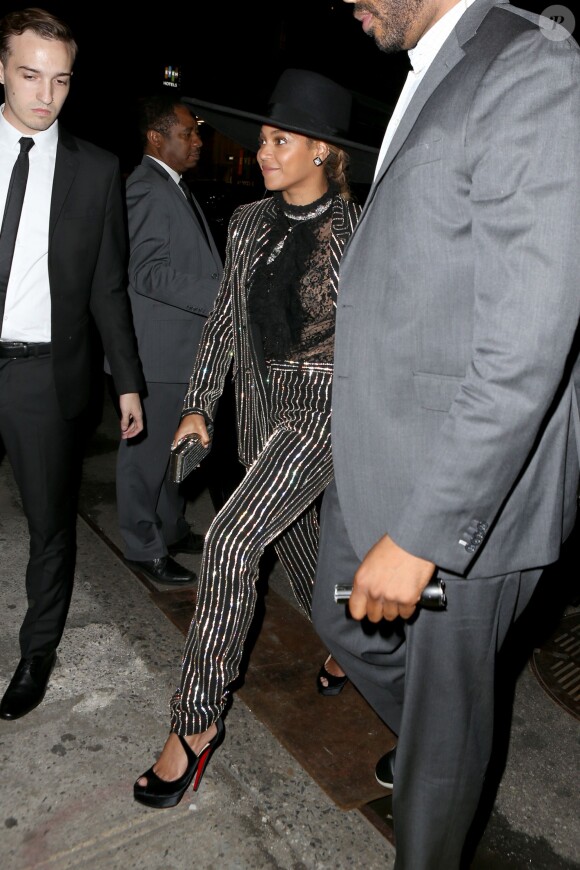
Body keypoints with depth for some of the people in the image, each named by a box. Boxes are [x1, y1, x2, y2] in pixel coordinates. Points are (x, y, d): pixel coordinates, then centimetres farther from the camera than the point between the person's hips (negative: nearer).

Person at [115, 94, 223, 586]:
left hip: (185, 347, 10)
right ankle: (144, 548, 16)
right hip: (160, 349, -10)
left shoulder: (174, 187, 18)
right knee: (148, 449, 2)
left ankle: (172, 530, 34)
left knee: (174, 446, 19)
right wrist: (222, 295, -23)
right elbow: (149, 274, -23)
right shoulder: (146, 188, -14)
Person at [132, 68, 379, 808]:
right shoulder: (248, 222, 6)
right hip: (260, 405, 7)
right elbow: (224, 318, 10)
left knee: (231, 539, -18)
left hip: (324, 410, -6)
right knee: (294, 539, 18)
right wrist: (199, 404, 7)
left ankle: (197, 719, -1)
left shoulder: (360, 233, -10)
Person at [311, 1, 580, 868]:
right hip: (377, 461, 9)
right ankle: (424, 746, 56)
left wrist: (421, 535, -24)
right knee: (342, 621, 27)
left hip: (466, 487, -9)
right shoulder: (429, 78, 11)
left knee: (444, 708, 14)